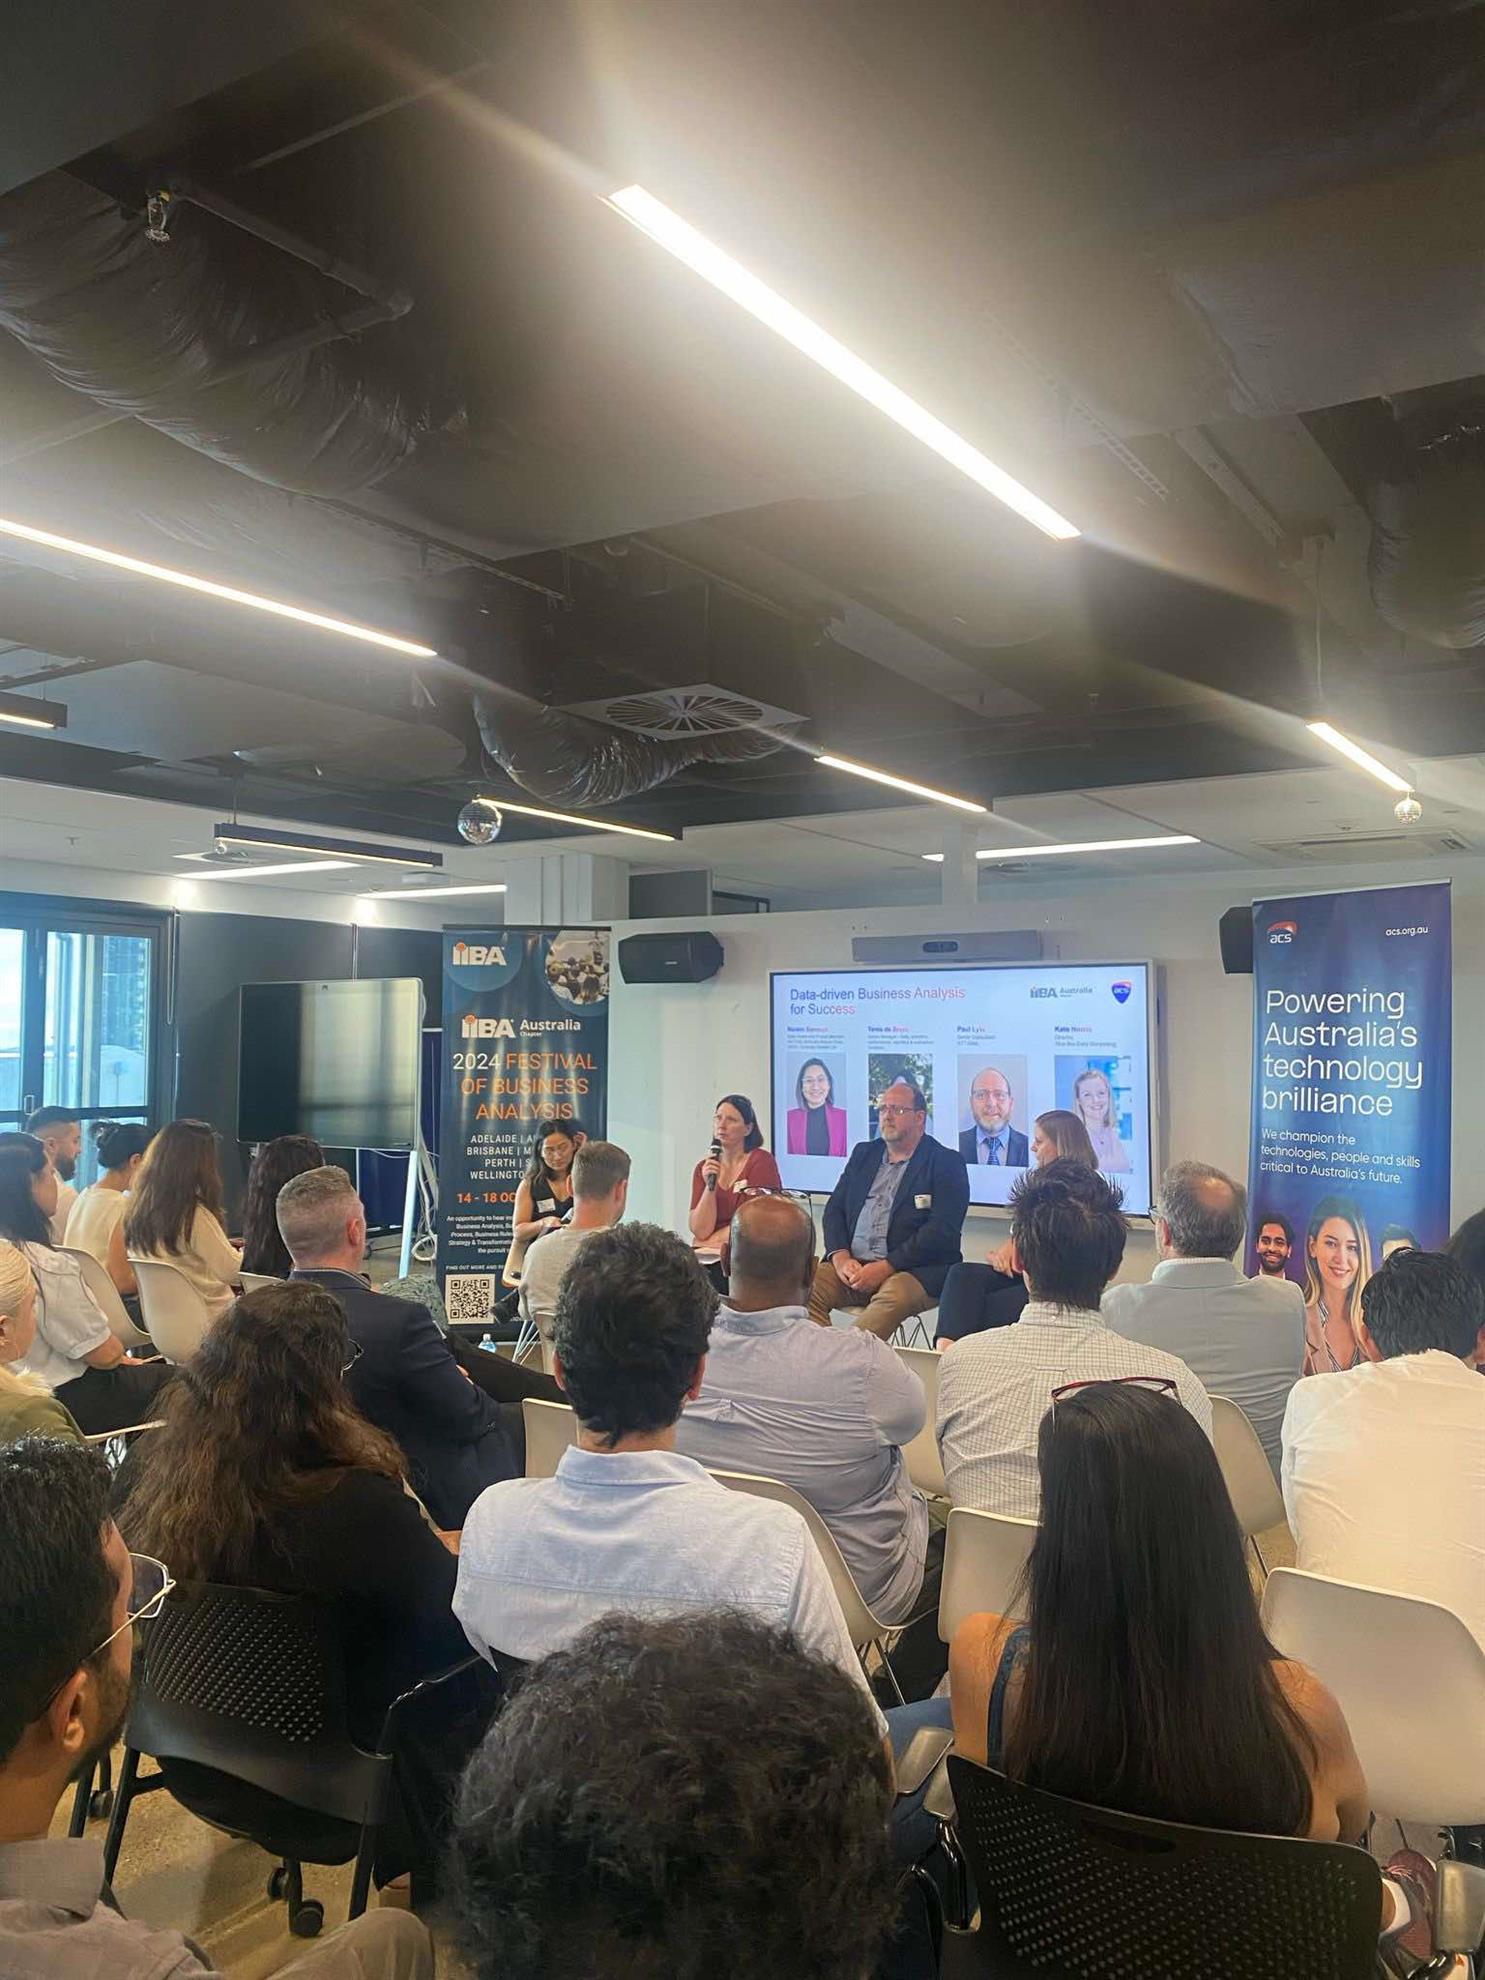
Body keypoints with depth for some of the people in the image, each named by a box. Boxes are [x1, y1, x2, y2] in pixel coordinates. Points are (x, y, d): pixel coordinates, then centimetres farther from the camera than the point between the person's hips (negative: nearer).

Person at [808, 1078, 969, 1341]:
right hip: (851, 1266, 5)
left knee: (894, 1296, -37)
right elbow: (834, 1208, 15)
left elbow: (943, 1230, -9)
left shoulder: (946, 1162, 2)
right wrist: (840, 1257, -5)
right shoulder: (863, 1153, 21)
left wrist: (886, 1267, -16)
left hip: (913, 1271, -5)